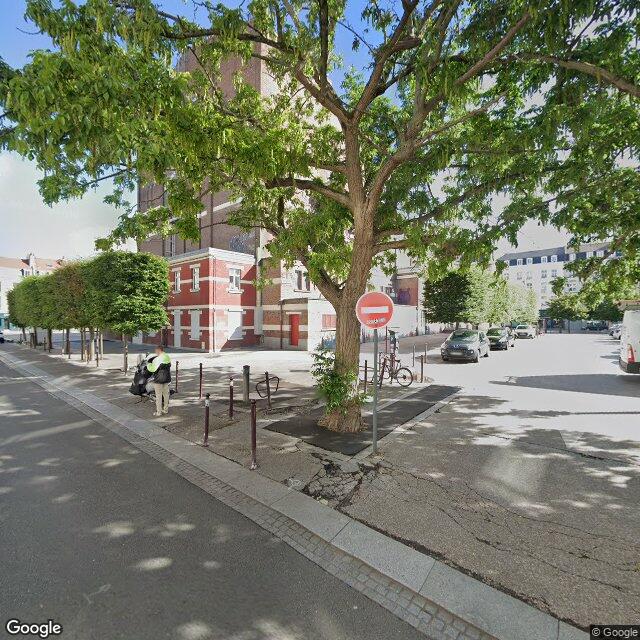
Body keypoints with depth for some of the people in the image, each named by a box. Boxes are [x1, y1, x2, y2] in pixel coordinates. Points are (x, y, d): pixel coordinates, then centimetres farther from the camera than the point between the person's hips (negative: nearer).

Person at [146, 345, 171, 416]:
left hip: (159, 379, -7)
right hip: (167, 379, 7)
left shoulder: (157, 359, -19)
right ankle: (165, 409, 27)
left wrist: (148, 364, 2)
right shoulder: (168, 357, 4)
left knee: (158, 395, 2)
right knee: (166, 394, 16)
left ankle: (159, 412, 8)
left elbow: (152, 369, -17)